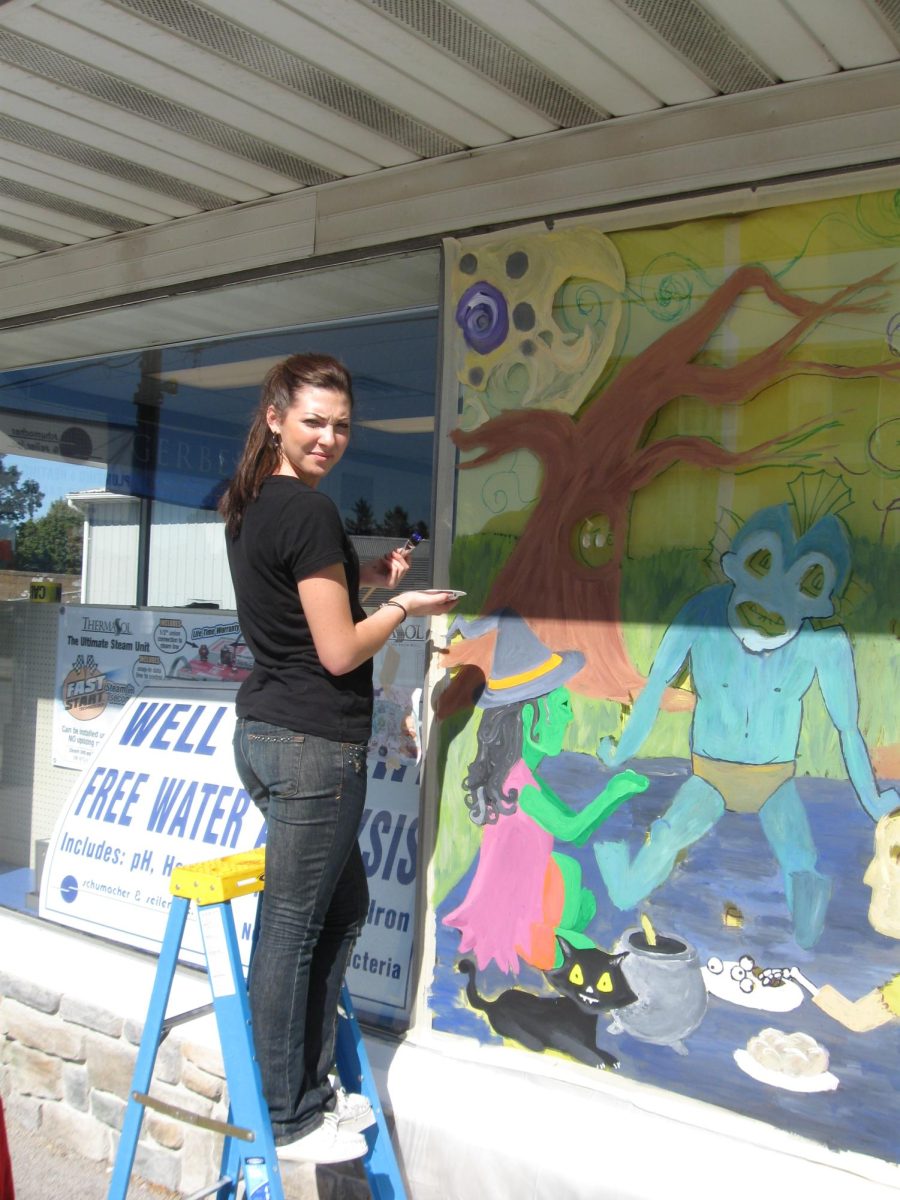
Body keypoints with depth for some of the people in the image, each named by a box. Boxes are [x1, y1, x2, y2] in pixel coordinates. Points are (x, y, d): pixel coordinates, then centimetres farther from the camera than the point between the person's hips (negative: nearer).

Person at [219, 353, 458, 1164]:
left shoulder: (251, 505, 12)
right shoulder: (309, 512, -17)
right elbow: (339, 652, -17)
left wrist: (364, 574, 12)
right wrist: (405, 607, -1)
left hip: (267, 730, 10)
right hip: (313, 742, -10)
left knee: (343, 905, 20)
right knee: (294, 925, 3)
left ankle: (310, 1087, 32)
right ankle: (289, 1122, 19)